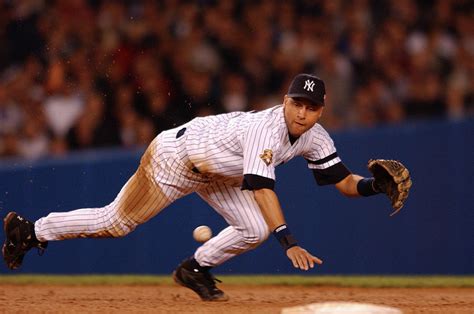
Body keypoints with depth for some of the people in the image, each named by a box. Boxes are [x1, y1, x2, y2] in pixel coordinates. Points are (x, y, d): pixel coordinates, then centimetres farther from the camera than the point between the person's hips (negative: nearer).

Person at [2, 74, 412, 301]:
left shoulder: (314, 138, -12)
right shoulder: (268, 128, -37)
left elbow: (345, 181, -8)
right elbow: (261, 186, -45)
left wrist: (374, 185, -30)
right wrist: (289, 242, -50)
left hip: (214, 174, 7)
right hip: (175, 155, -7)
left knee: (255, 230, -9)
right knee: (114, 222, 0)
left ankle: (194, 270, 15)